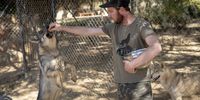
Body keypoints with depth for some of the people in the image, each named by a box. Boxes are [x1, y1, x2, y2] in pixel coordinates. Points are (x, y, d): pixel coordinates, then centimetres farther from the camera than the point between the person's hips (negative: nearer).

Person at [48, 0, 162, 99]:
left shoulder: (141, 25, -13)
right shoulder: (113, 27, 8)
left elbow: (156, 48, -29)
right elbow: (88, 31, 16)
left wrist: (132, 64, -24)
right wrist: (62, 27, 18)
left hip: (139, 85, -6)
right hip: (121, 85, 6)